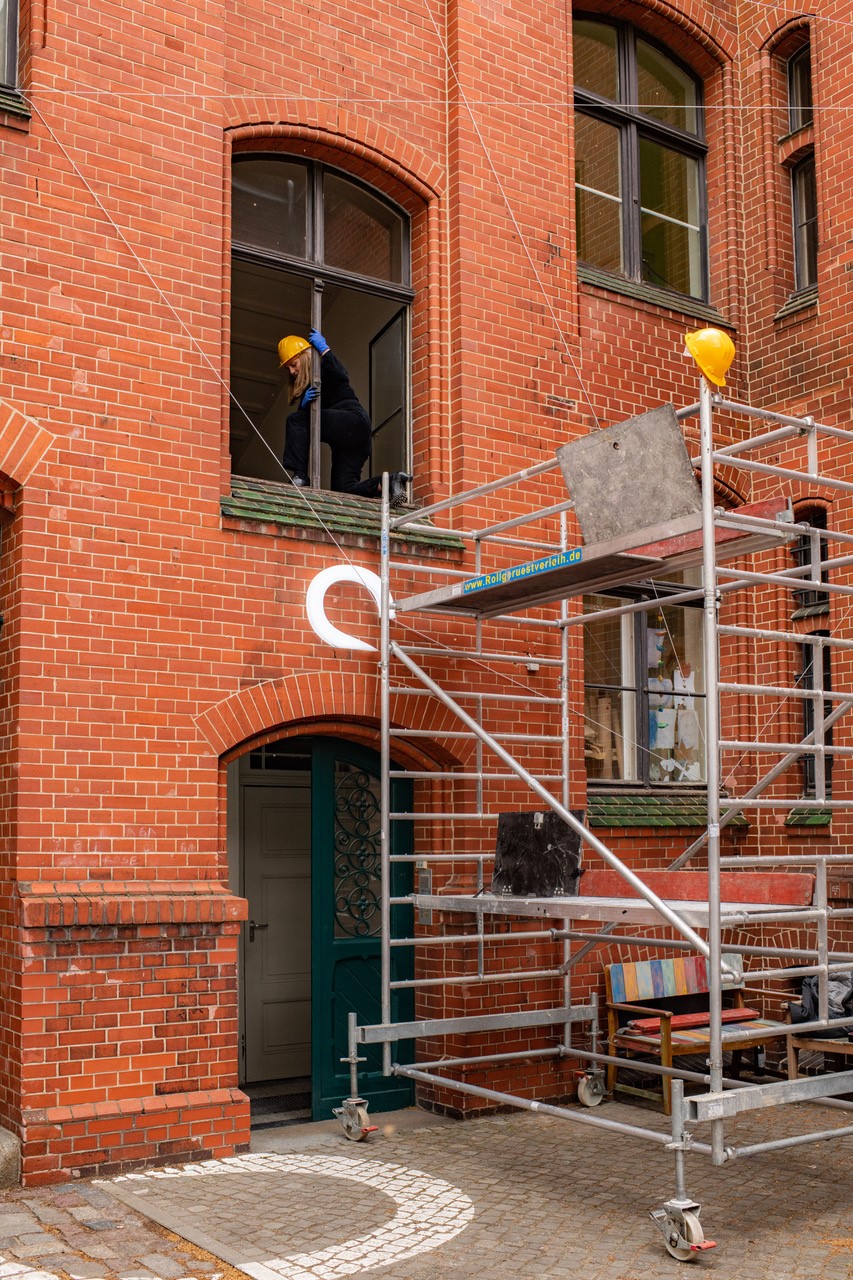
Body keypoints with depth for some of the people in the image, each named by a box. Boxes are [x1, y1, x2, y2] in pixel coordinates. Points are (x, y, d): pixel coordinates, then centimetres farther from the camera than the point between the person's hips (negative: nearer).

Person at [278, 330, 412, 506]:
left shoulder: (324, 368, 4)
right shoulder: (305, 386, 27)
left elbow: (341, 376, -21)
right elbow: (302, 413, 14)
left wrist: (323, 348, -13)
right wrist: (304, 403, -8)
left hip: (354, 421, -9)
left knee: (295, 420, -16)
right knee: (345, 488, -5)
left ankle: (299, 476, -23)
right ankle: (388, 483, -11)